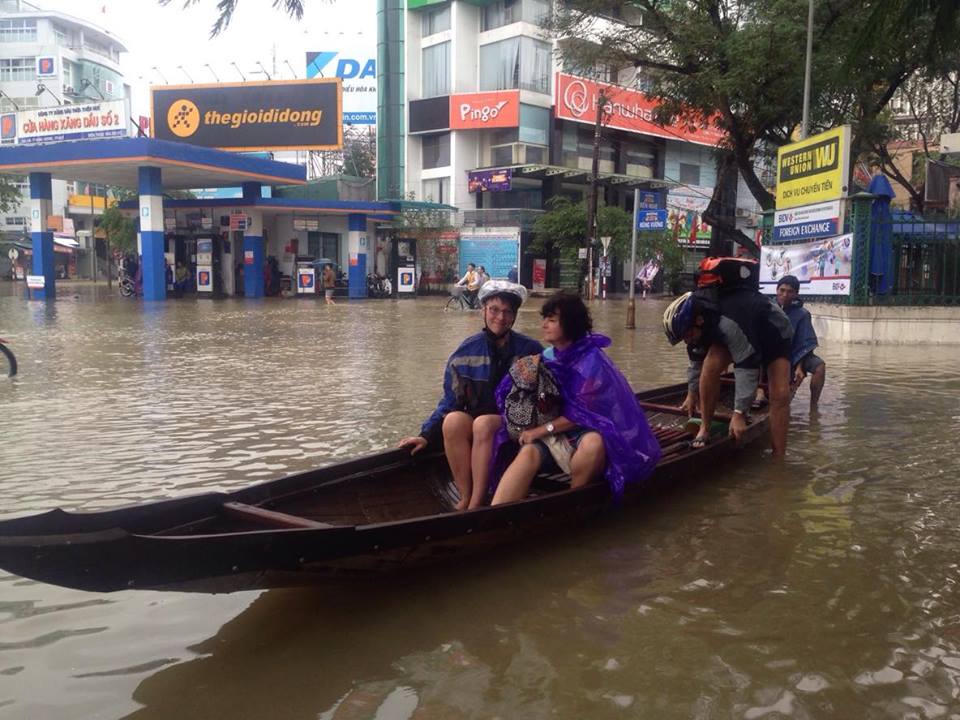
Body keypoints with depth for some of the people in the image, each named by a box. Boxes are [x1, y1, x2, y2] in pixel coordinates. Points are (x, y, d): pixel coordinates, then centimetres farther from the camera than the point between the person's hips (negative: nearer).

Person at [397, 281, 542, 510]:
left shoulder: (530, 350, -4)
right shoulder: (467, 351, 1)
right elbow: (450, 401, 3)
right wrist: (426, 435, -7)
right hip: (475, 419, 3)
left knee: (483, 424, -34)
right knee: (453, 420, -30)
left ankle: (477, 504, -29)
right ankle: (465, 497, -20)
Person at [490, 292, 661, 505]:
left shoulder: (591, 361, -15)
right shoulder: (547, 357, 3)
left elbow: (582, 413, -17)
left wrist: (542, 429, -16)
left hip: (591, 434, -4)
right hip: (557, 435, 4)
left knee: (592, 444, -38)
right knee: (529, 452, -26)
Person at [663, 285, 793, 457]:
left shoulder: (729, 323, -44)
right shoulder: (691, 321, -18)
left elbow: (747, 368, -42)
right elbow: (697, 360, 0)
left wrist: (739, 413, -39)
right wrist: (692, 394, 10)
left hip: (774, 333, -6)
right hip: (741, 333, 6)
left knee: (780, 395, -20)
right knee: (711, 364, -22)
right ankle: (704, 429, -12)